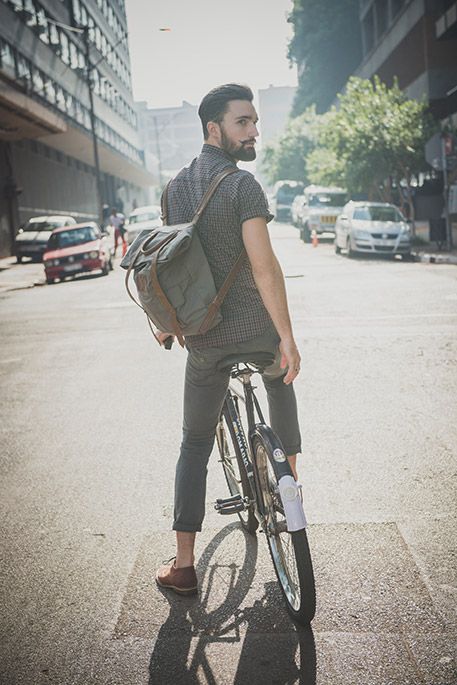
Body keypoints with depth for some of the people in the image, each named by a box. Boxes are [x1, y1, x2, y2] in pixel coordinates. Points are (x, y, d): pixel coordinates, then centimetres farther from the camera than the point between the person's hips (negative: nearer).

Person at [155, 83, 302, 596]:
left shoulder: (174, 187, 8)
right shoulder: (241, 184, -13)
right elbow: (263, 265, -22)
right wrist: (288, 339, -19)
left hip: (203, 339, 4)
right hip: (256, 331, -4)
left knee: (195, 444, 13)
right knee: (280, 380, 31)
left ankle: (183, 564, 14)